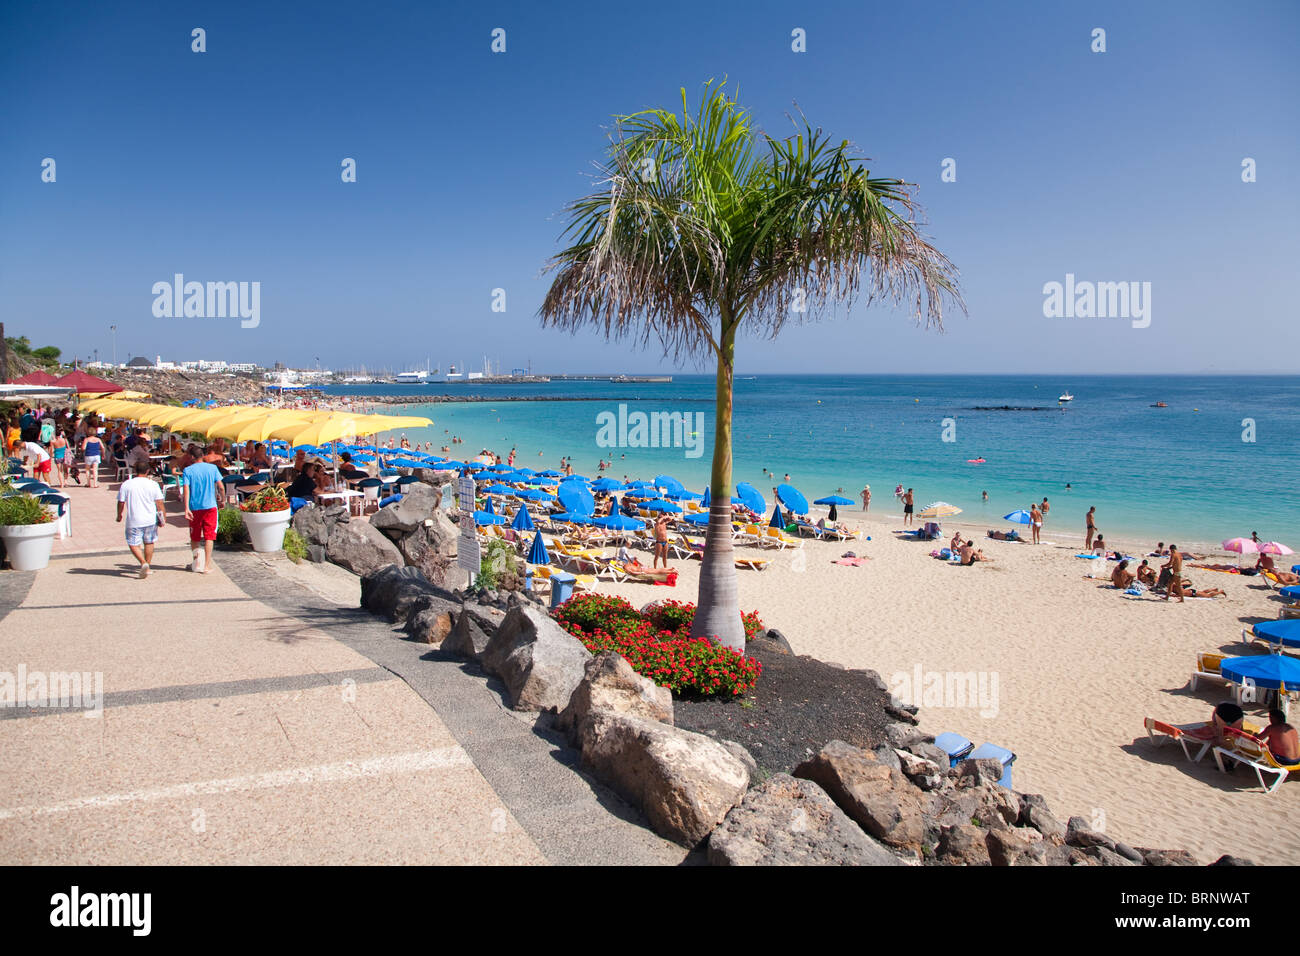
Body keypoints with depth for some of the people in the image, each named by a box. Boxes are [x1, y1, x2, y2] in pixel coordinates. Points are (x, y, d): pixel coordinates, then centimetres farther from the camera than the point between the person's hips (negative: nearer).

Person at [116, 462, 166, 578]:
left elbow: (121, 503, 1)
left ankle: (143, 563, -13)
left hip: (134, 521, -2)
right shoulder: (153, 484, -3)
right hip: (150, 520, 2)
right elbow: (160, 503, -3)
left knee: (133, 544, 8)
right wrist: (163, 518, 5)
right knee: (149, 543, 17)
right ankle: (148, 567, 24)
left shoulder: (126, 484, -4)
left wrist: (119, 516, 17)